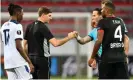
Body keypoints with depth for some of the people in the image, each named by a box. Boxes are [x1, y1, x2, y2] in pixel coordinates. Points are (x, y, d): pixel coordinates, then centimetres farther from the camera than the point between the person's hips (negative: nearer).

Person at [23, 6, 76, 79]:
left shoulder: (29, 26, 9)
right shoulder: (43, 27, -15)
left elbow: (25, 44, 12)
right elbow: (55, 43, -23)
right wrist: (69, 37, -14)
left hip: (31, 58, 8)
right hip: (42, 59, -8)